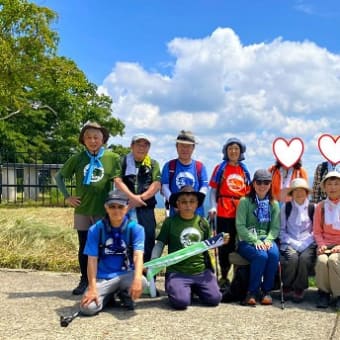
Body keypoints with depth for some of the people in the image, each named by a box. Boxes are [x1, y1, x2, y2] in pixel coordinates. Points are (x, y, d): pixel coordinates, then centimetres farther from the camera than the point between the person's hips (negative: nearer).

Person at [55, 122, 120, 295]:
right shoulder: (77, 158, 2)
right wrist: (67, 196, 4)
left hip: (104, 211, -2)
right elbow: (59, 176, 11)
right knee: (84, 247, 11)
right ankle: (84, 280, 23)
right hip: (82, 210, 2)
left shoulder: (113, 158, -3)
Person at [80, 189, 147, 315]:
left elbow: (138, 256, -20)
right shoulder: (95, 230, -4)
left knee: (142, 281, -34)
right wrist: (92, 288, -17)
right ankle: (109, 295, 12)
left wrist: (137, 279, -38)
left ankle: (125, 294, 4)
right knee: (88, 307, -25)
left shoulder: (136, 229, -7)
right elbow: (92, 260, -7)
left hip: (125, 275, 0)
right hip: (102, 278, 1)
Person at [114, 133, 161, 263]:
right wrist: (132, 197, -17)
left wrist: (141, 198, -12)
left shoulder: (153, 164, 13)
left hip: (146, 208, 1)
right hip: (125, 207, -1)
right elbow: (118, 181, -5)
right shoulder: (123, 162, 9)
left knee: (148, 240, 2)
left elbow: (157, 185, 0)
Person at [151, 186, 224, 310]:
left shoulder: (203, 223, 8)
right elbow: (160, 244, 1)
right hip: (176, 272, -3)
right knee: (181, 302, -26)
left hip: (201, 271, 3)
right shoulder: (170, 222, -2)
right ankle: (172, 287, 11)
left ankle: (194, 289, 17)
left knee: (214, 299, -15)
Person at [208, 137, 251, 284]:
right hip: (224, 212, -3)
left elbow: (248, 192, 15)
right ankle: (224, 276, 14)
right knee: (225, 245, 4)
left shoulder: (244, 170, 12)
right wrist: (213, 207, -13)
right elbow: (213, 190, -1)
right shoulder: (220, 168, 3)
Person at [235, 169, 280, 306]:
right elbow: (240, 226, -8)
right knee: (261, 256, -33)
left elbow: (275, 227, 6)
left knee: (274, 254, -31)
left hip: (266, 239, 3)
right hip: (247, 241, -3)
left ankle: (266, 290, -13)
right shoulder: (245, 201, -1)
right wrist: (256, 241, -18)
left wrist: (268, 240, -14)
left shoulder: (274, 204, 12)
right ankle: (252, 292, -14)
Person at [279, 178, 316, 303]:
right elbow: (281, 230, 5)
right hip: (289, 243, 0)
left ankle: (299, 289, -11)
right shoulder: (286, 207, 9)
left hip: (308, 244, 0)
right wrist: (293, 243, -8)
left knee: (305, 258, -32)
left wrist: (305, 243, -10)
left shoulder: (312, 208, 8)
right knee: (292, 257, -32)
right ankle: (287, 288, -8)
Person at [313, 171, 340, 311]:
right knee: (321, 260, -30)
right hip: (326, 244, 2)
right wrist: (321, 245, -7)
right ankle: (323, 292, -9)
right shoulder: (321, 207, 13)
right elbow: (317, 231, 11)